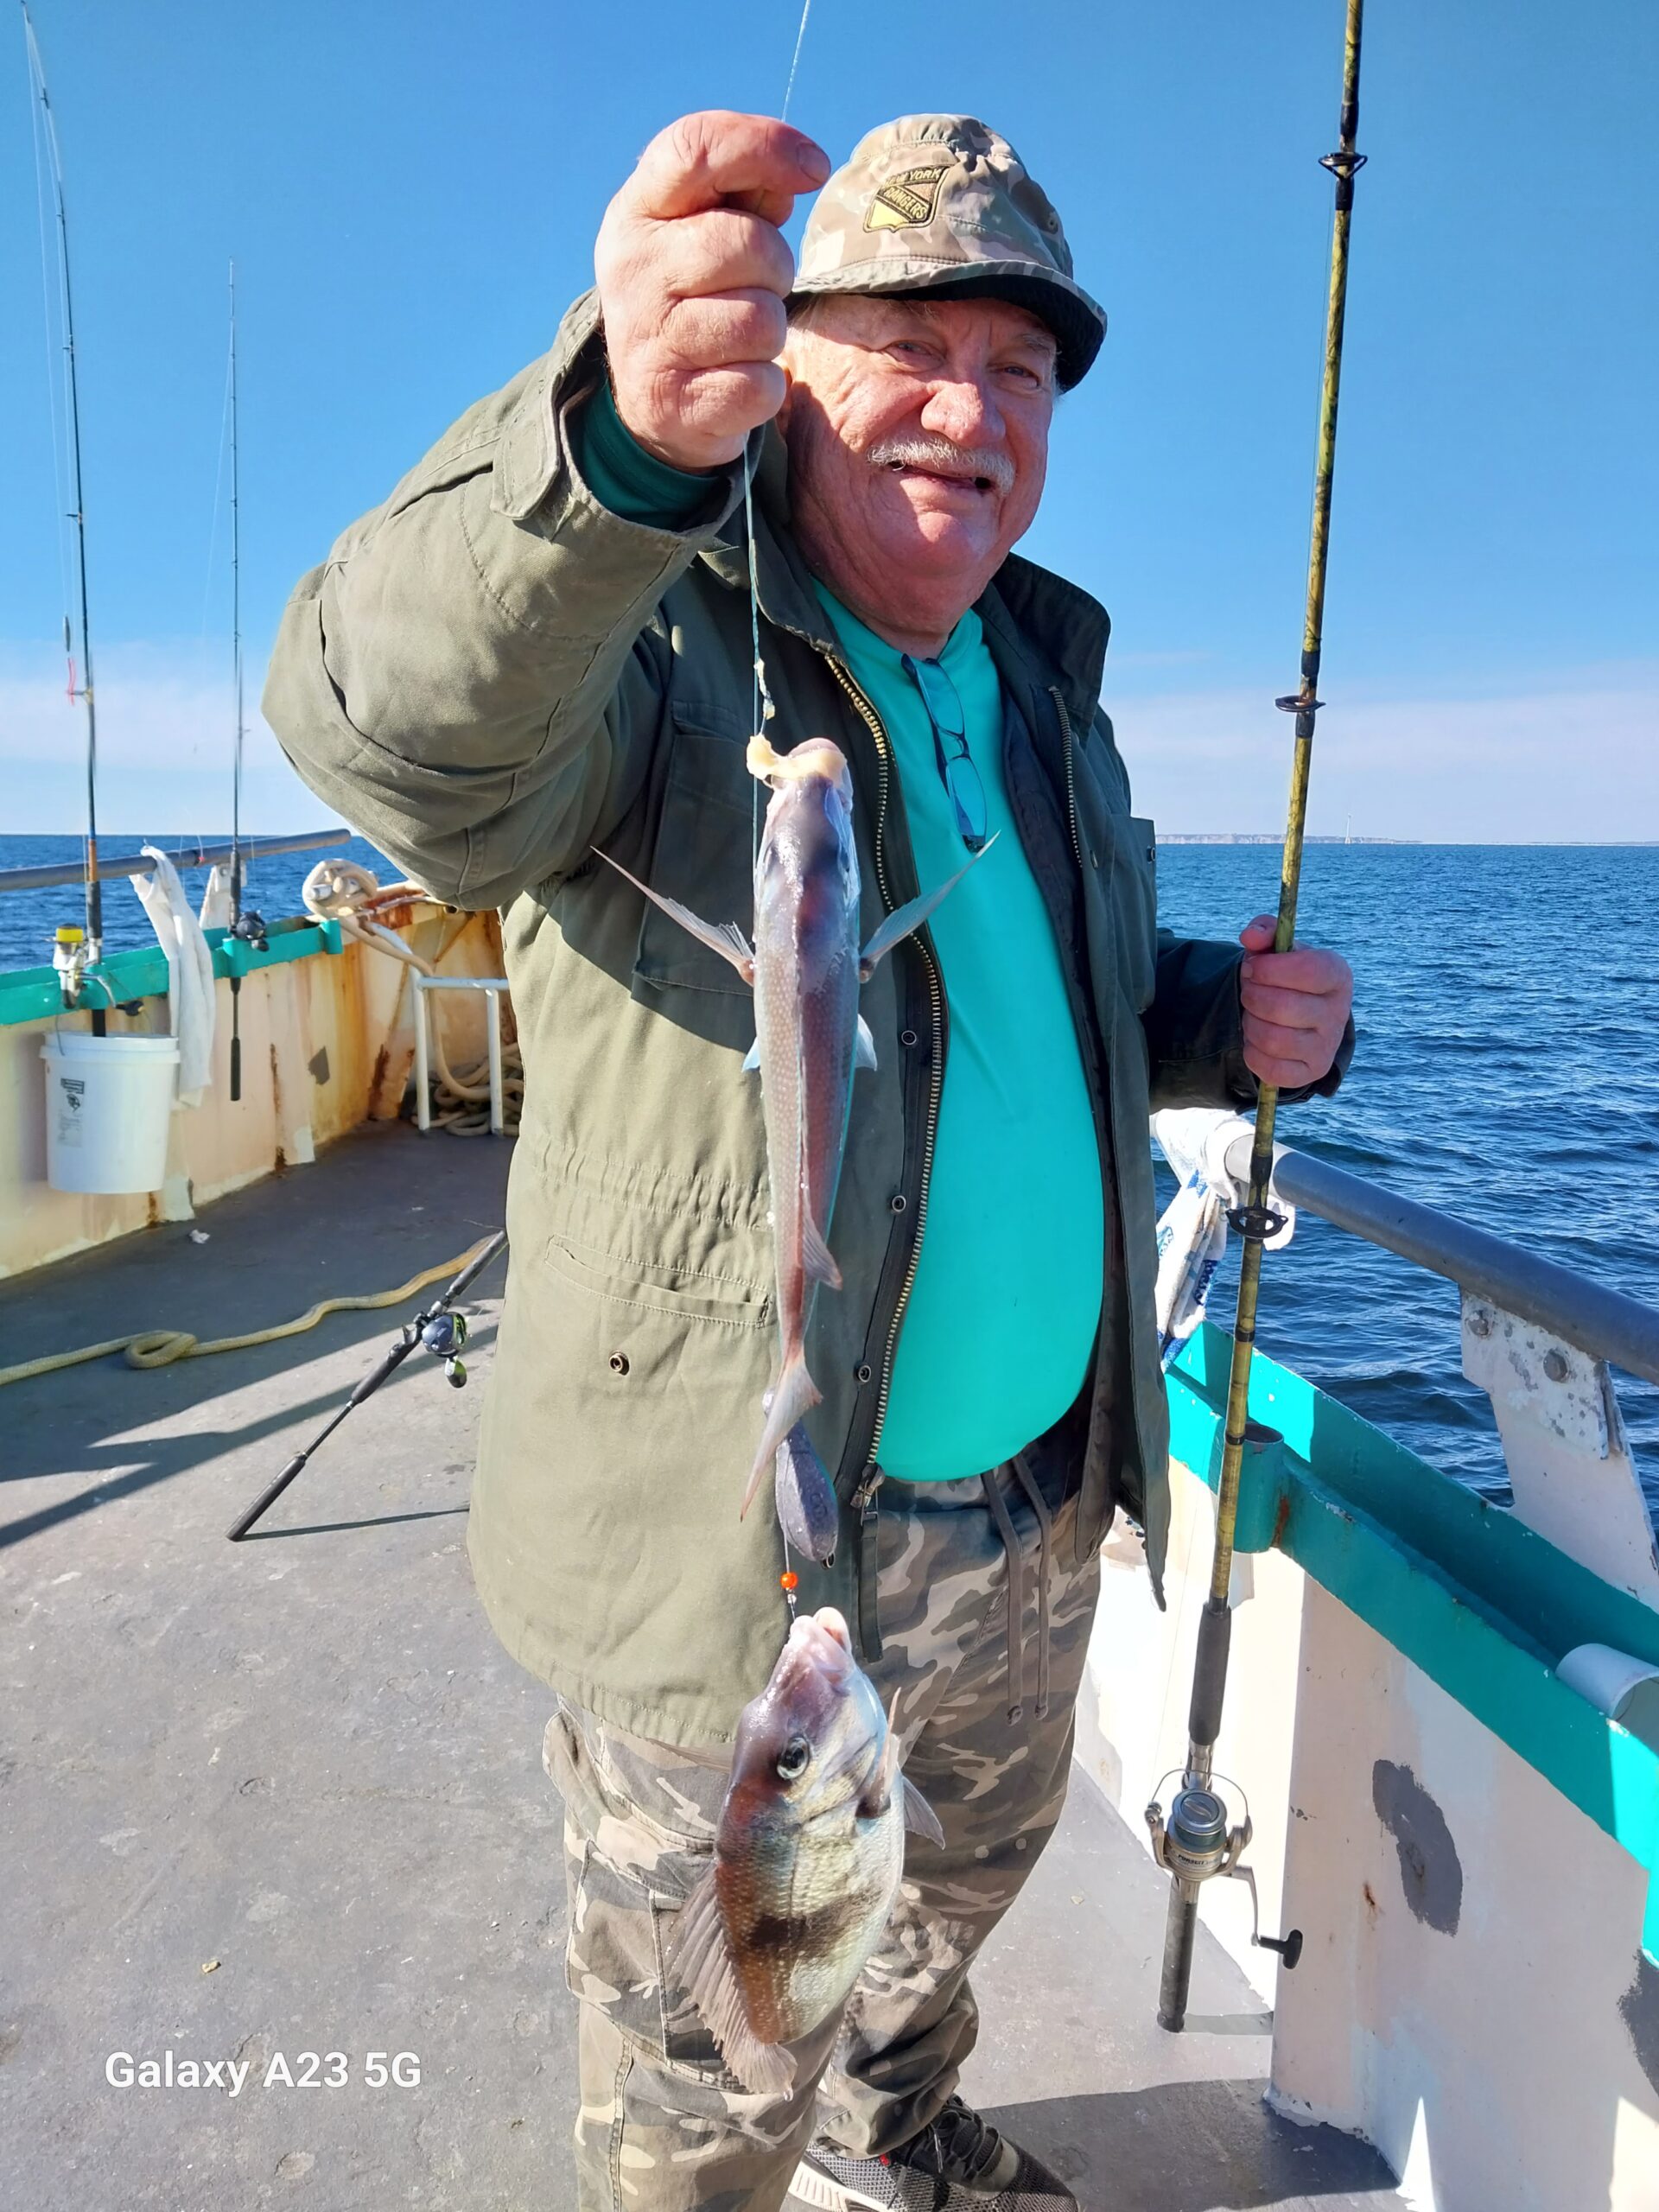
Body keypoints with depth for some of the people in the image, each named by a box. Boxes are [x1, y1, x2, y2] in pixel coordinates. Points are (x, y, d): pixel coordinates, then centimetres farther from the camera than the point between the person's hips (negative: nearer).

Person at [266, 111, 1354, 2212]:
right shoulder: (643, 647, -15)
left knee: (959, 1886, 33)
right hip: (728, 1551, -7)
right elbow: (400, 718, -38)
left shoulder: (1044, 681, 8)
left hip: (1040, 1507, 8)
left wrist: (1234, 1023, -3)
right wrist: (615, 442, -58)